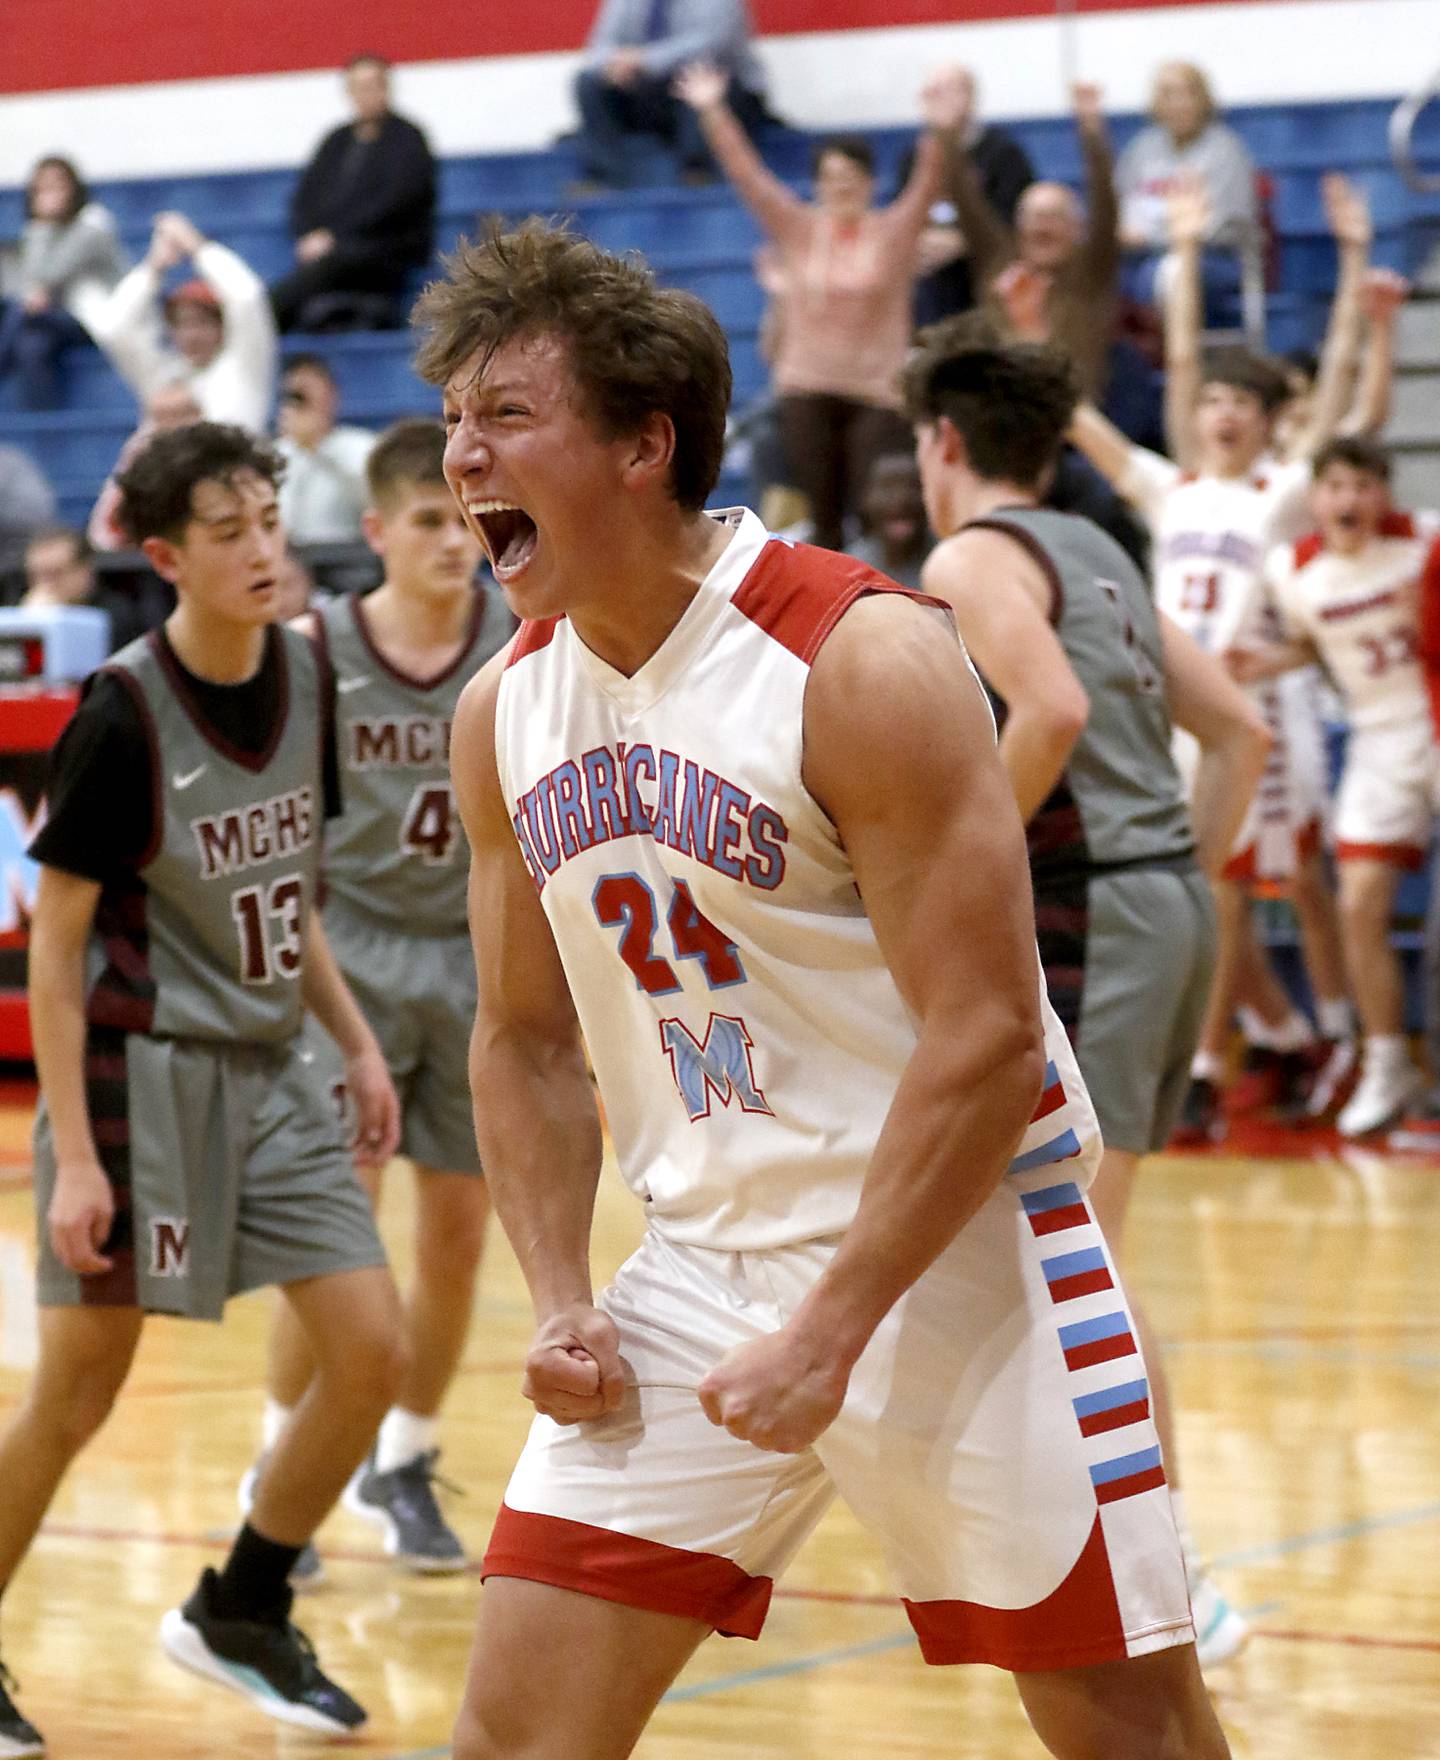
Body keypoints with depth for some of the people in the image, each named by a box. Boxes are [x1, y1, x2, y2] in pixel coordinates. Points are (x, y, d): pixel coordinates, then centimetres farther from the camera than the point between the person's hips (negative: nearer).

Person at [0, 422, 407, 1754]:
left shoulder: (303, 675, 3)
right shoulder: (123, 715, -16)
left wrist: (357, 1043, 12)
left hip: (271, 1073, 6)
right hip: (143, 1076, -6)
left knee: (374, 1351, 1)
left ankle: (240, 1613, 19)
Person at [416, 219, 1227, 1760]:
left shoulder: (864, 661, -17)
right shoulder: (503, 712, 4)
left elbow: (988, 1039, -19)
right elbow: (525, 1039, 14)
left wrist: (832, 1330, -20)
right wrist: (558, 1306, 1)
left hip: (953, 1248, -5)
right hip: (702, 1263, 6)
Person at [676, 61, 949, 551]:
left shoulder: (895, 231, 2)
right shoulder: (799, 230, 6)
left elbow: (927, 184, -12)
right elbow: (746, 172, 1)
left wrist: (939, 131, -29)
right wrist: (713, 113, -7)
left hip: (878, 391, -2)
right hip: (807, 388, 2)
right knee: (822, 518, 5)